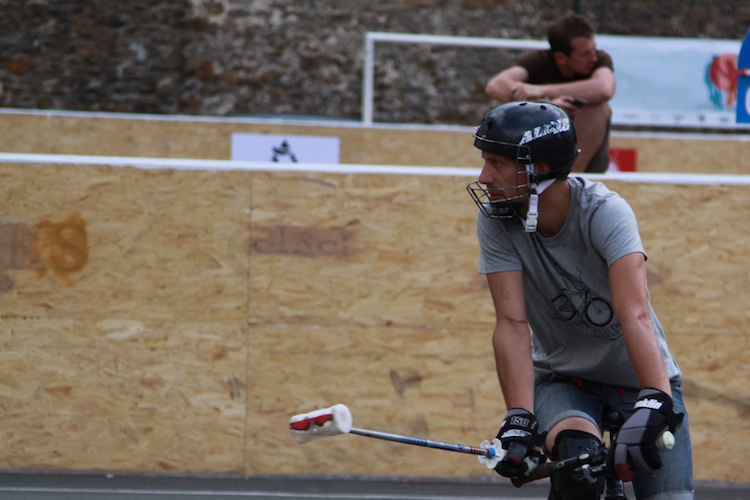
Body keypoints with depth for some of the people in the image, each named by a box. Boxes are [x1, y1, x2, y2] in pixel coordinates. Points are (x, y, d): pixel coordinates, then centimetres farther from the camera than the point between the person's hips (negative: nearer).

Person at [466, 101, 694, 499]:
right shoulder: (496, 221, -16)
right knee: (576, 459, -30)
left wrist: (654, 402, -52)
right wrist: (518, 420, -35)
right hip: (563, 379, 1)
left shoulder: (605, 212, -25)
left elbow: (635, 315, -37)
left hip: (639, 378, -1)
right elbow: (512, 324, -22)